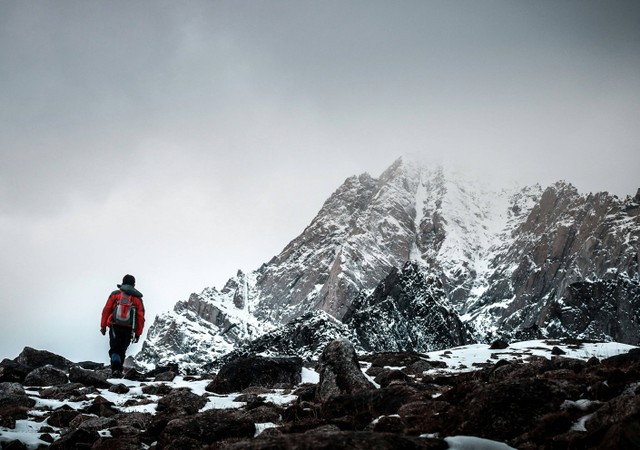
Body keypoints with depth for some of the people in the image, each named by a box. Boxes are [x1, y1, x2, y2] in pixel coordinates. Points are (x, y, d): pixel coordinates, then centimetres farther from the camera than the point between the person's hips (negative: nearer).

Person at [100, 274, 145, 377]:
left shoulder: (115, 294, 6)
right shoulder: (137, 298, 7)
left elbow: (106, 310, 2)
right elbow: (141, 317, 5)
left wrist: (103, 326, 7)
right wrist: (138, 333, 10)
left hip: (115, 327, -1)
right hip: (128, 329, 1)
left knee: (114, 349, 1)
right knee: (122, 350, 16)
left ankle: (116, 368, -21)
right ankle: (119, 370, 13)